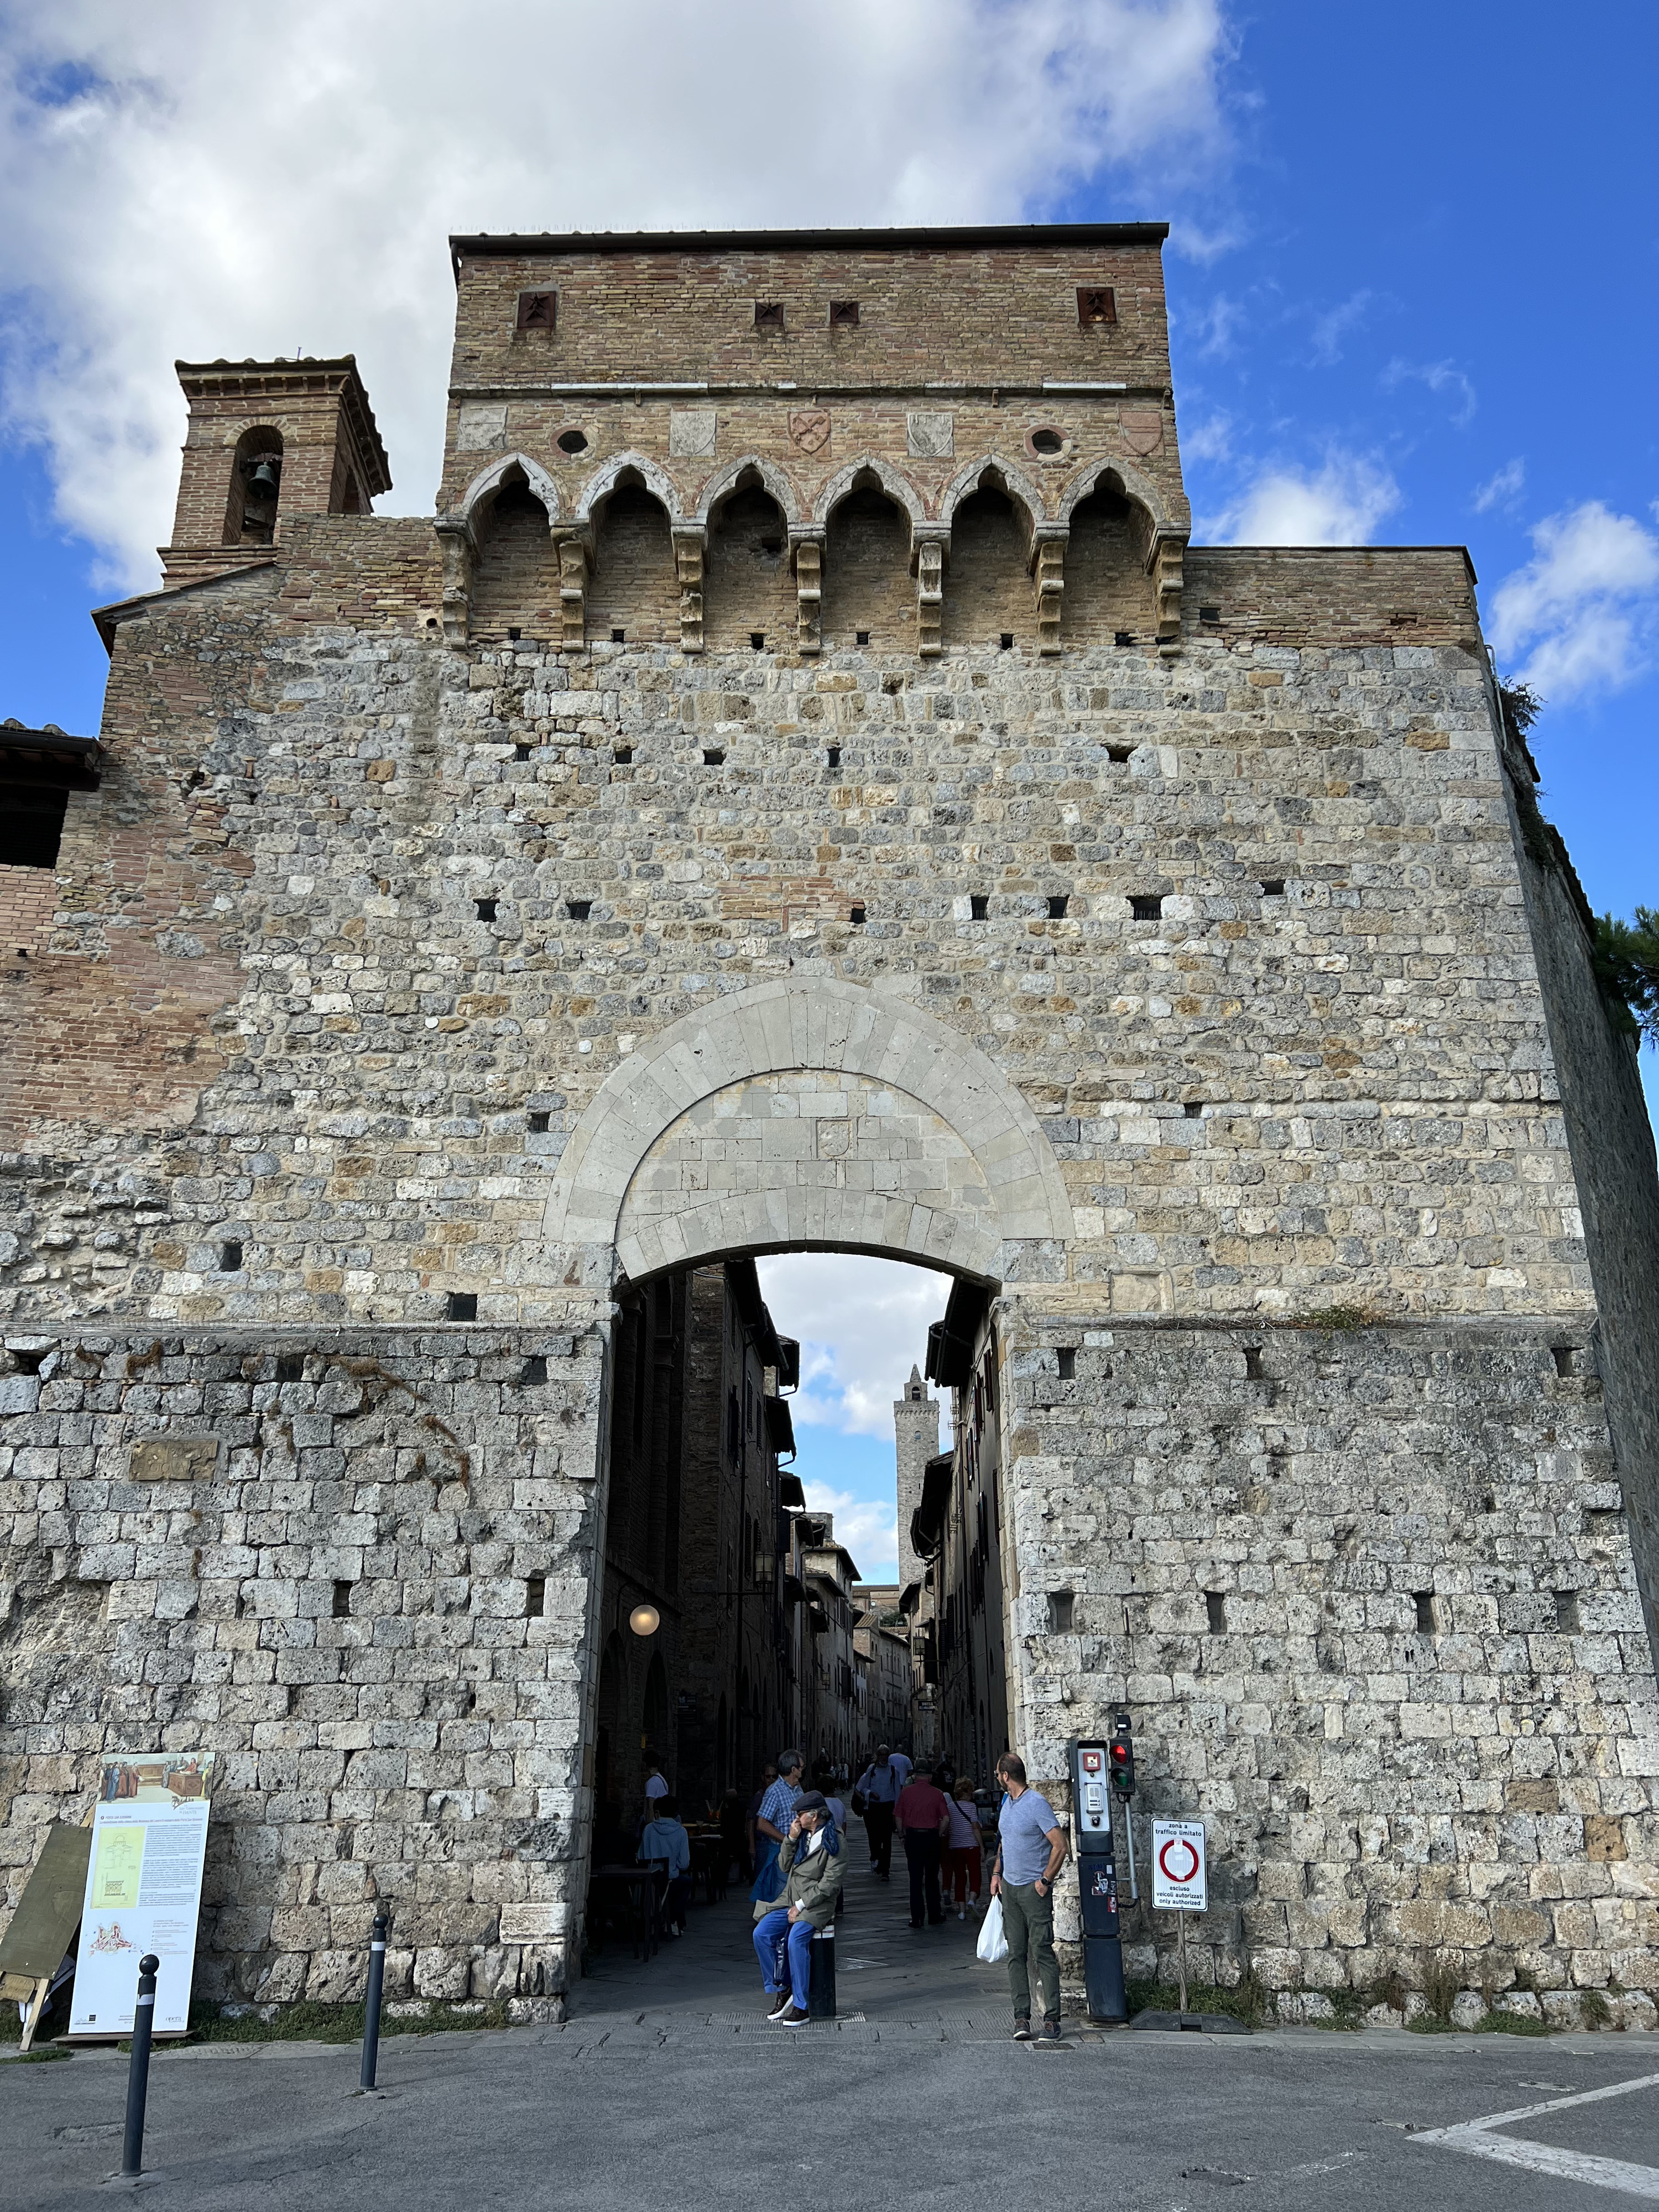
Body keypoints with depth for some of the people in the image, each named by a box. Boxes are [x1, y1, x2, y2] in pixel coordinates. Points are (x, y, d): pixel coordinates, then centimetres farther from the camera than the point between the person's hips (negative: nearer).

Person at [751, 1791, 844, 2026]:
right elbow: (784, 1867, 13)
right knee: (761, 1934, -16)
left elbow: (829, 1883, -13)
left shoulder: (833, 1842, -9)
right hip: (790, 1900, 7)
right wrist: (791, 1839, -2)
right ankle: (780, 1990, -4)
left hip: (817, 1904, -7)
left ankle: (801, 2006, -21)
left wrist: (801, 1906, -15)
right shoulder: (802, 1835, 13)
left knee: (796, 1939, -31)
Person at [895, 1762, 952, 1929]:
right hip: (932, 1837, 0)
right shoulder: (937, 1794, -3)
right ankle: (934, 1917, 16)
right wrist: (939, 1834, 4)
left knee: (915, 1880, 6)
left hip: (912, 1837, 0)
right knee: (932, 1879, 11)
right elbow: (946, 1819, -8)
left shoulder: (906, 1792, -1)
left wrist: (902, 1834, 9)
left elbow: (899, 1816, 0)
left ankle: (916, 1919, 6)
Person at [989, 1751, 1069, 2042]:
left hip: (1034, 1889, -8)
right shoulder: (1007, 1803, 12)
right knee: (1016, 1954, 6)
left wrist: (1046, 1880, -14)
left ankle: (1052, 2020, -2)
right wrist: (997, 1873, 14)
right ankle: (1021, 2017, 10)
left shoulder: (1037, 1803, -14)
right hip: (1009, 1888, 8)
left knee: (1042, 1954, -6)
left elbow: (1060, 1845, -16)